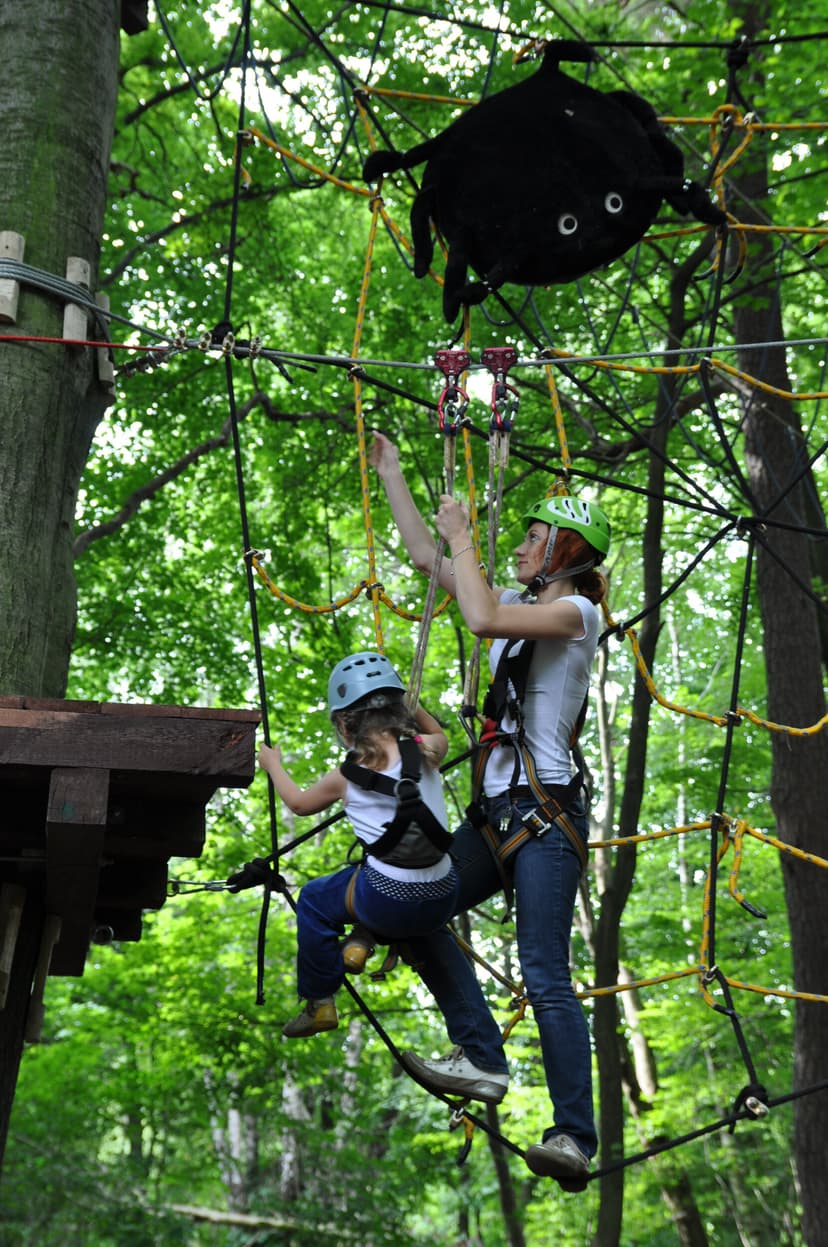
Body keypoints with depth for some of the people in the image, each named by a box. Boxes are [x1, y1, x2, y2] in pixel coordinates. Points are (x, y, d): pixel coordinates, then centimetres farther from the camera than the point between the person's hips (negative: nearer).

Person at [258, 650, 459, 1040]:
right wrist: (405, 702, 24)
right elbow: (440, 735, 29)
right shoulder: (425, 750, 0)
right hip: (443, 899, 4)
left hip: (391, 904, -4)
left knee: (313, 900, 23)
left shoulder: (346, 775, -4)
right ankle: (364, 939, 18)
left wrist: (273, 764, 34)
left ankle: (319, 1003, 26)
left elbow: (298, 803, 18)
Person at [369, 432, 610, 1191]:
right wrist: (391, 475, 22)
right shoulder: (522, 604, 16)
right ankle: (481, 1058, 4)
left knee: (546, 977, -13)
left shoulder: (577, 613, -8)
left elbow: (482, 620, -26)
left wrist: (462, 537, -13)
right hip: (499, 811, 9)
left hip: (547, 814, -9)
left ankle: (576, 1138, -9)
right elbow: (427, 558, 21)